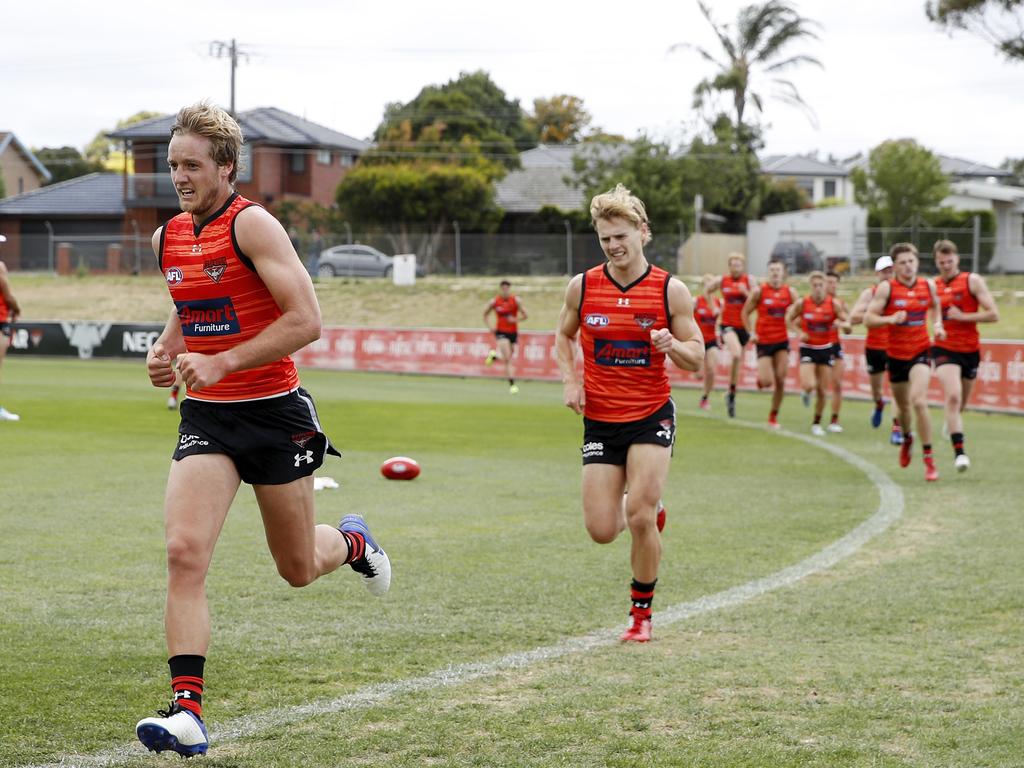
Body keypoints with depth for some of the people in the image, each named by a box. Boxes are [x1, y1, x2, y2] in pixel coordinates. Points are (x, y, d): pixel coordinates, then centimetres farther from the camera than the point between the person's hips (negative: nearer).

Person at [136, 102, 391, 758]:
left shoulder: (252, 224, -14)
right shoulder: (167, 238, 7)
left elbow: (306, 320, -20)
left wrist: (221, 362, -23)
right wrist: (167, 350, 4)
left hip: (275, 412, -5)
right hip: (206, 415, 5)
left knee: (298, 568, 10)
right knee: (184, 552, -17)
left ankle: (352, 542, 47)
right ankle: (188, 711, -18)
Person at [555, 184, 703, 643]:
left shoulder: (670, 290, -6)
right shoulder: (582, 287, -1)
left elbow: (696, 359, -2)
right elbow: (563, 335, 17)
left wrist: (672, 346, -24)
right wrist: (570, 380, -1)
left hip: (652, 416, -2)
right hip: (600, 419, 2)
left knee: (641, 516, -14)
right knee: (601, 531, -2)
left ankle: (642, 614, 5)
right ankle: (640, 513, 36)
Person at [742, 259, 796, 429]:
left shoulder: (789, 292, 1)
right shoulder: (759, 291, -7)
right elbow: (746, 313, 0)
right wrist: (751, 333, -11)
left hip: (782, 341, 3)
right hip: (764, 341, -3)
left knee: (780, 381, -3)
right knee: (767, 381, -11)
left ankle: (773, 416, 11)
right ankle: (760, 377, 28)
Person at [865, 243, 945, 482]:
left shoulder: (928, 286, 0)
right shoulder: (886, 288, -9)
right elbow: (868, 318, -11)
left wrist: (938, 324, 4)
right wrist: (890, 319, -27)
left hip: (921, 352, -1)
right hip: (896, 354, 1)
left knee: (918, 401, -21)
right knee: (903, 405, 16)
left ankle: (929, 458, -14)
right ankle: (907, 438, 51)